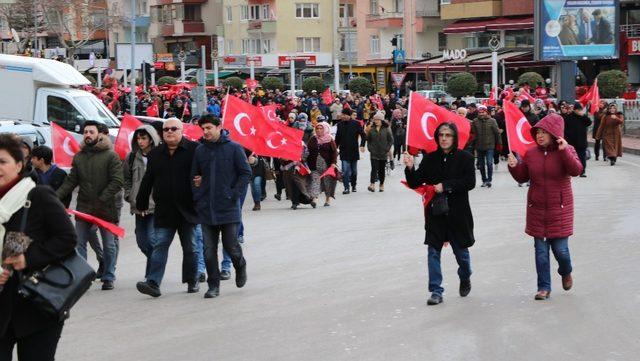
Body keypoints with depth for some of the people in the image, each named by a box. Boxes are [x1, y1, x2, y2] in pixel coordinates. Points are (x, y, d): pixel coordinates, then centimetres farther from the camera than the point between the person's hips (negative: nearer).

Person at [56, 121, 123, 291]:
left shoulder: (111, 156, -5)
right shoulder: (78, 157, 10)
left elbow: (117, 182, -11)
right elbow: (71, 181, 9)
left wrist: (102, 200, -20)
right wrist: (56, 196, -5)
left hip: (106, 208, -3)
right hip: (83, 208, 4)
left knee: (109, 245, 6)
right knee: (79, 243, 1)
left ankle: (108, 277, 18)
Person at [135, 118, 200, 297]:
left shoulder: (194, 150, -4)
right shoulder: (155, 154, 10)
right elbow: (147, 181, 15)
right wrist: (141, 203, 18)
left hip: (187, 209, -2)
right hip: (164, 211, 3)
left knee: (190, 247, 9)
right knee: (160, 245, -6)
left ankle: (192, 281, 22)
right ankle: (153, 283, -13)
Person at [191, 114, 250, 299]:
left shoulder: (234, 148, -3)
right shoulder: (200, 151, 7)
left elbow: (246, 173, -2)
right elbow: (194, 176, 16)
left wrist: (234, 194, -10)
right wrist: (198, 197, 5)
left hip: (228, 208, -3)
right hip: (206, 208, 3)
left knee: (231, 245, 1)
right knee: (209, 250, 2)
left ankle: (240, 266, 32)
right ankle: (213, 285, 11)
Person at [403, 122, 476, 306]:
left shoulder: (464, 158, -4)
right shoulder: (430, 158, 3)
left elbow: (470, 182, -13)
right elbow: (415, 183, 2)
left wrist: (445, 186, -19)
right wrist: (410, 168, -17)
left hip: (457, 212, -2)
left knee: (461, 250, 9)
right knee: (433, 251, -2)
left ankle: (465, 279, 39)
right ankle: (436, 291, 3)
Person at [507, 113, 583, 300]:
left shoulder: (566, 151, -6)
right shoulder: (530, 153, 3)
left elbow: (576, 171, -22)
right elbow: (522, 178, 11)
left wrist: (564, 151, -31)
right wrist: (514, 167, -8)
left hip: (559, 208, -3)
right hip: (537, 208, 3)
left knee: (560, 249, -2)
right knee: (540, 250, 5)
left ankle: (566, 272, 31)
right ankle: (544, 287, 15)